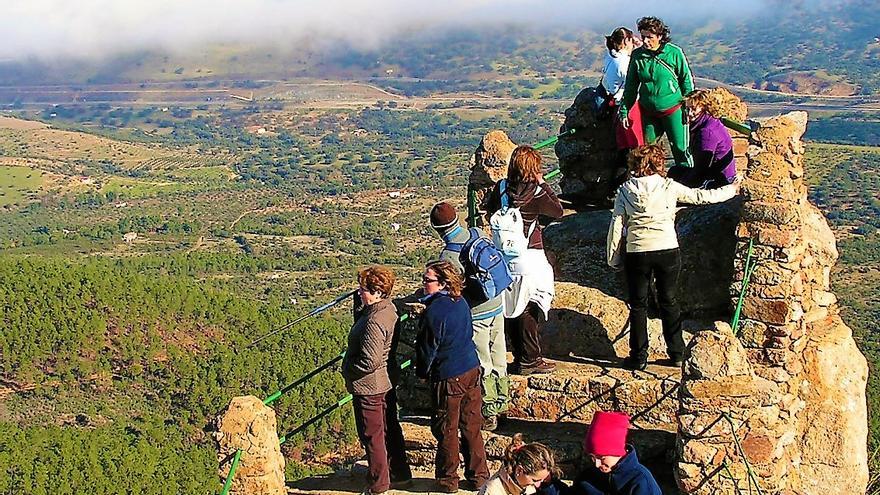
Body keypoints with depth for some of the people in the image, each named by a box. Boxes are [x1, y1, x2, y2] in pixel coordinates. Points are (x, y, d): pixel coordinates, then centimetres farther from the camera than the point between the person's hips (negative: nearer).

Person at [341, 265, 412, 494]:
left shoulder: (374, 321, -29)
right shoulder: (388, 309, 0)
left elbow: (369, 362, -29)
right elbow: (359, 317, 13)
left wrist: (348, 369, -12)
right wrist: (359, 301, -4)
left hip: (369, 387, -10)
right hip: (387, 381, 10)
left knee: (372, 435, 6)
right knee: (390, 429, 21)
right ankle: (400, 474, 34)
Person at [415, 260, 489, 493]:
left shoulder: (434, 311, -20)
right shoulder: (461, 302, 2)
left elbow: (428, 347, -14)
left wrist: (422, 372, 3)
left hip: (447, 377, -7)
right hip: (471, 369, 7)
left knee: (446, 430, 7)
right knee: (471, 426, 16)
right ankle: (479, 475, 24)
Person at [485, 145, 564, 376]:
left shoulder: (500, 188, -1)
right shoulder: (535, 193, -14)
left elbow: (489, 209, 16)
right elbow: (558, 211, 0)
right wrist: (542, 183, 2)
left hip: (504, 259, 5)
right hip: (530, 259, -5)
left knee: (511, 309, 12)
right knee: (530, 310, 3)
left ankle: (519, 358, 20)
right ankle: (530, 361, 7)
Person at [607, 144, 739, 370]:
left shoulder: (626, 190, 2)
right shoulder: (669, 186, 1)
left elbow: (617, 224, 0)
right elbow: (701, 197, 10)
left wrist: (614, 258, 8)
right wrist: (732, 190, 25)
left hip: (637, 252, 0)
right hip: (668, 250, 1)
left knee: (638, 305, 9)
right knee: (669, 302, 14)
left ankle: (638, 357, 9)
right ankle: (676, 353, 18)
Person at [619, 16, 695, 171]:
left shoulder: (674, 53, -11)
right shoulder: (637, 55, -3)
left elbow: (686, 80, -1)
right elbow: (630, 85, 6)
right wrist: (624, 110, 5)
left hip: (673, 109, -3)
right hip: (648, 112, 3)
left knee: (680, 148, 4)